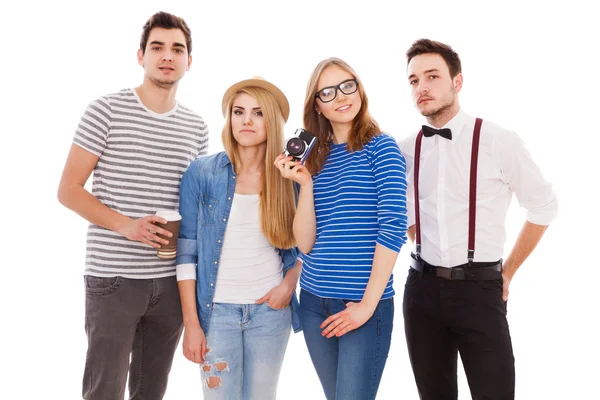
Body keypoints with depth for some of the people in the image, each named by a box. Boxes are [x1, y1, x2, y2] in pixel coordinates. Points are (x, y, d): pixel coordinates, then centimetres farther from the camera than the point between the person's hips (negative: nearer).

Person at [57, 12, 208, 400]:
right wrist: (125, 225, -18)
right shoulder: (107, 110, -4)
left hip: (172, 280, 4)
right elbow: (68, 190, -5)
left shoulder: (196, 127, 8)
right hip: (113, 277, -4)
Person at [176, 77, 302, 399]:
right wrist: (191, 323, -7)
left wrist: (290, 282, -6)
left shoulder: (289, 177, 0)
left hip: (271, 310, 2)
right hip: (216, 309, -1)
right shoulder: (201, 173, -5)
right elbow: (186, 252, -5)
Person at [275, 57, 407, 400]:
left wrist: (368, 303, -15)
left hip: (365, 302, -5)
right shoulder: (312, 157, 7)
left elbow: (394, 228, -13)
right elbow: (305, 243, 1)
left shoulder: (381, 147, -5)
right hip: (314, 300, 5)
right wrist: (306, 183, -10)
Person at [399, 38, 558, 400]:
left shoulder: (499, 141, -9)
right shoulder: (406, 150, 2)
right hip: (422, 288, 4)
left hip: (479, 289, -3)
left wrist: (508, 271, 5)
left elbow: (544, 206, 2)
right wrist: (425, 254, 10)